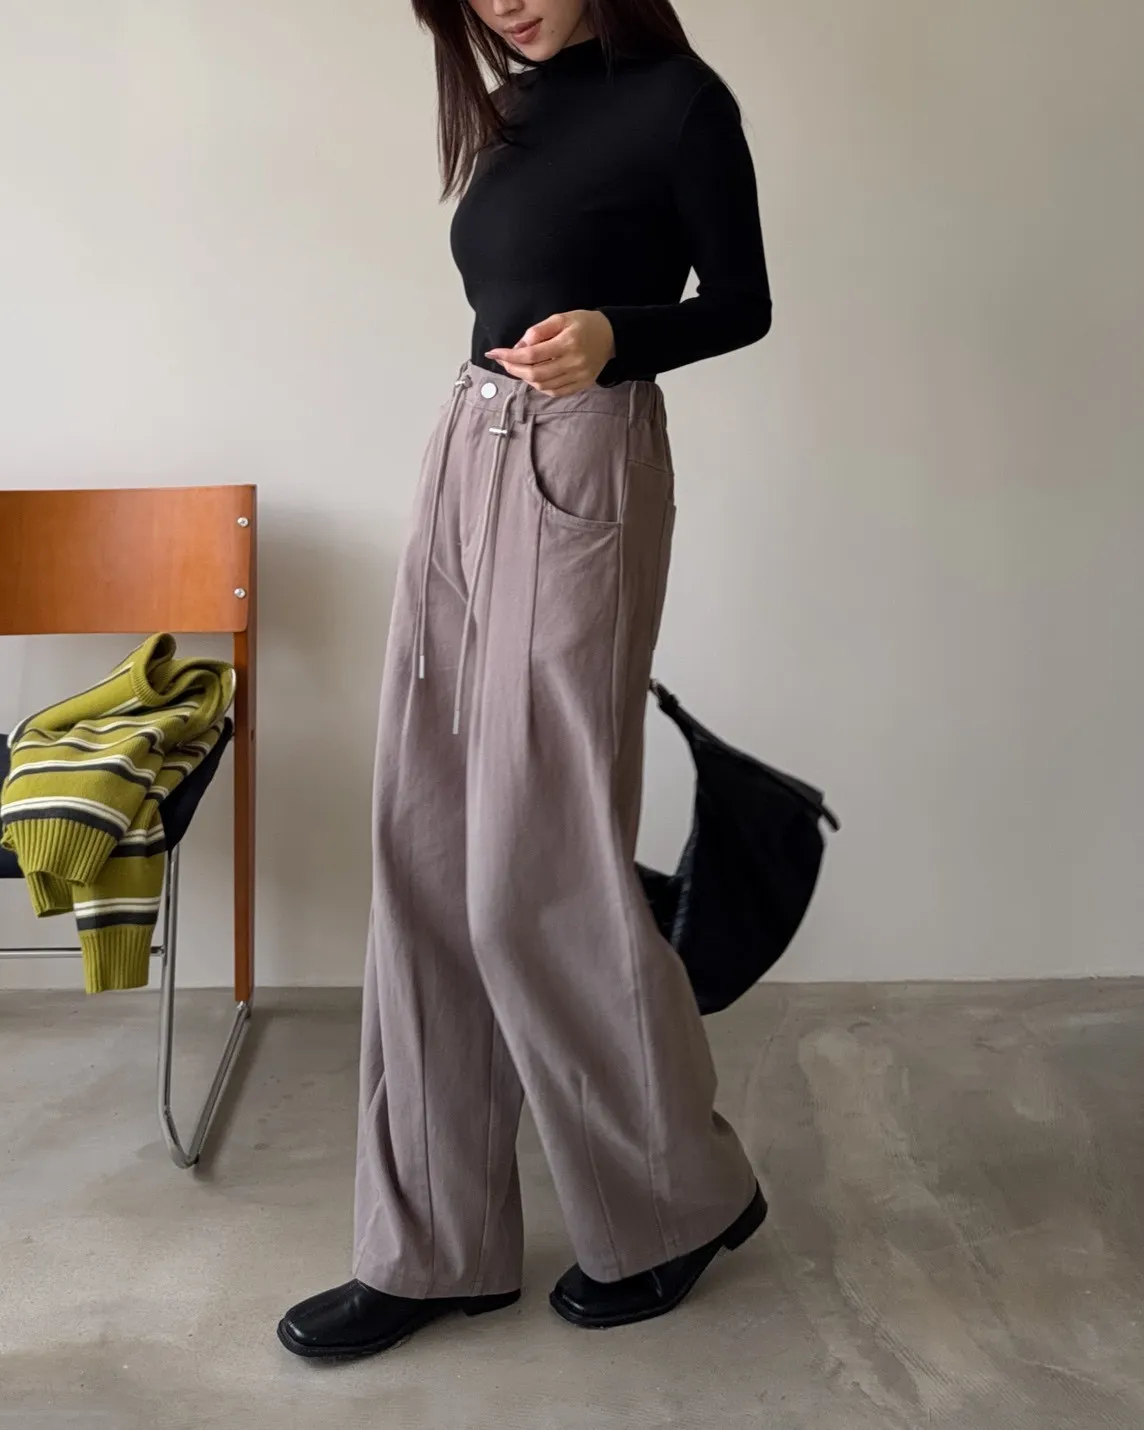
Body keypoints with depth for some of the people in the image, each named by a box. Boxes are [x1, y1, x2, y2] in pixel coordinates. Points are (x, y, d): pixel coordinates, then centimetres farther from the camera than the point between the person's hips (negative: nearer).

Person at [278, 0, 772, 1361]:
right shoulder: (508, 113, 18)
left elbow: (740, 304, -1)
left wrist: (614, 336, -20)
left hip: (581, 473, -8)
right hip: (464, 463, 8)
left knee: (539, 870, -6)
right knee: (424, 857, 4)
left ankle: (682, 1198, 17)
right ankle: (431, 1246, 15)